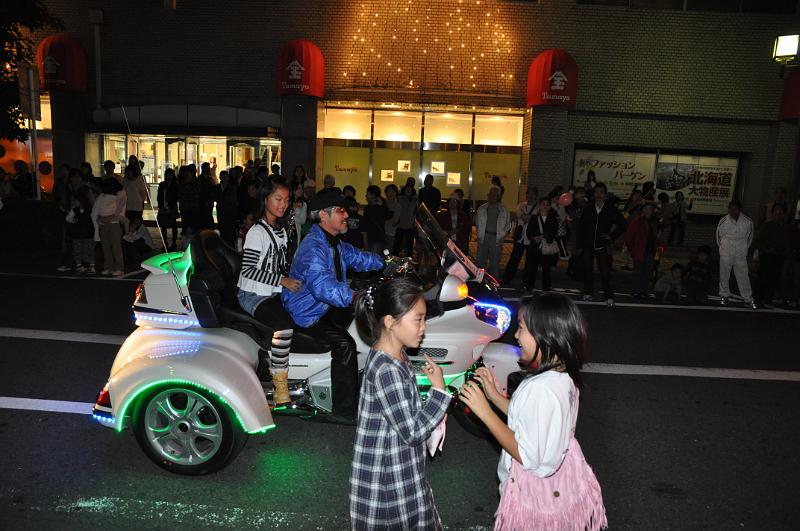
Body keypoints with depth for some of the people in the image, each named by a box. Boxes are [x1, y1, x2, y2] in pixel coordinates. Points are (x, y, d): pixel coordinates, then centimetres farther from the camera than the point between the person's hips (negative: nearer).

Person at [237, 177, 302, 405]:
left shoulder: (281, 230, 15)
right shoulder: (257, 232, -10)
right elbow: (247, 270, -17)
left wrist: (292, 279, 9)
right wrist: (282, 280, -21)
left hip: (274, 293, 8)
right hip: (253, 295, -8)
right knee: (284, 326, -31)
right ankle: (280, 389, -22)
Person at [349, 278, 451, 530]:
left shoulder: (394, 355, 0)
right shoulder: (387, 371, -29)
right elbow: (413, 432, -24)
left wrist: (434, 409, -2)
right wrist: (439, 390, -18)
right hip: (389, 476, -8)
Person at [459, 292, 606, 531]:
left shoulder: (540, 389, -32)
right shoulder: (564, 376, -4)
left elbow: (527, 456, -27)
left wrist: (484, 411, -25)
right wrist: (494, 396, 1)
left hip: (538, 498, -8)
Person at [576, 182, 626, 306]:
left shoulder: (611, 210, 0)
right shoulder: (588, 209, 4)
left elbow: (621, 225, 9)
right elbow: (580, 227, 7)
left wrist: (612, 236, -2)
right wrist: (580, 244, 4)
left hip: (602, 246, -2)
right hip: (587, 245, 2)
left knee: (605, 272, -5)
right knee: (587, 269, 8)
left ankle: (609, 296, 1)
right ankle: (588, 293, 21)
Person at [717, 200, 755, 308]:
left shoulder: (748, 222, -6)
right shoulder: (723, 221, -9)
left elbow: (749, 237, 9)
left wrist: (744, 248, 14)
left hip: (741, 255, 0)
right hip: (726, 254, 0)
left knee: (743, 277, 4)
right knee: (724, 276, 9)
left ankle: (748, 299, 14)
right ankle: (724, 295, 26)